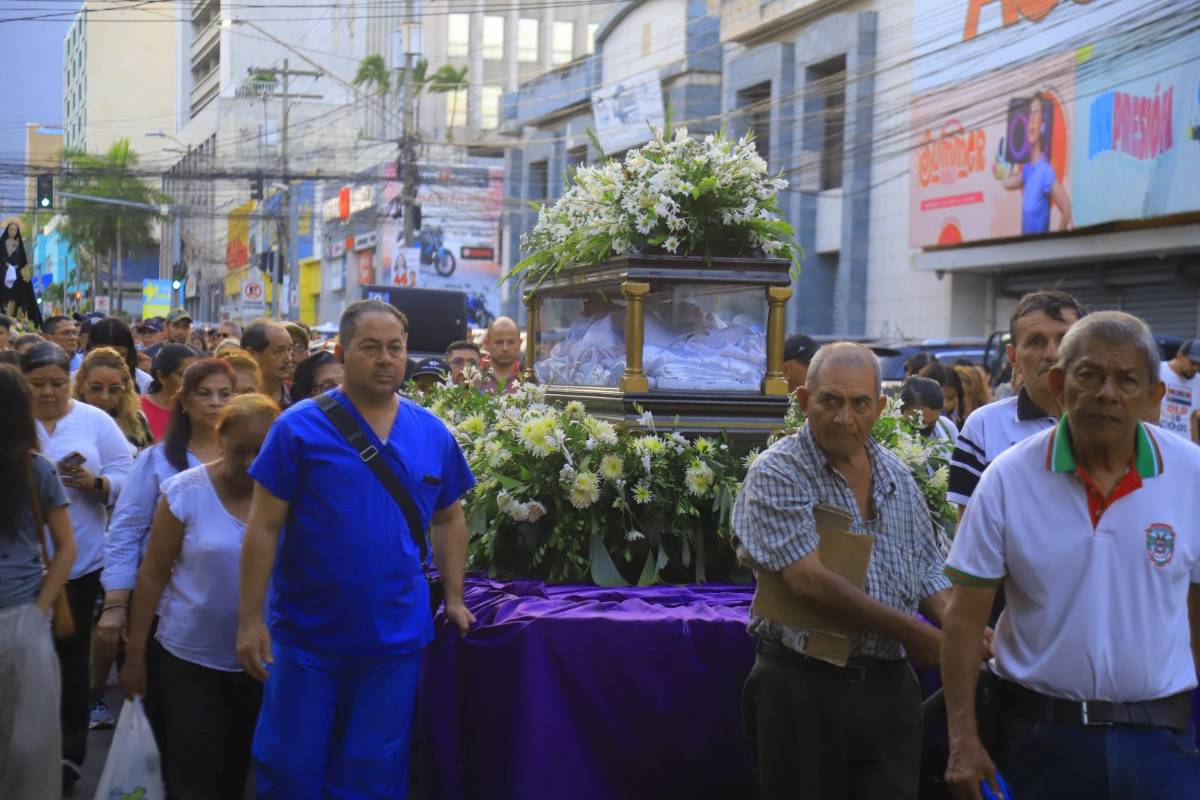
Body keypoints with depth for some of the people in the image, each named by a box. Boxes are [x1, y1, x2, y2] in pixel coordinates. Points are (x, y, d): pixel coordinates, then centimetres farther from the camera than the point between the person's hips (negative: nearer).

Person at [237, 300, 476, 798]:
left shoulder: (432, 435, 3)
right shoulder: (299, 428, -8)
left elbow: (448, 519, 16)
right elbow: (264, 527, -8)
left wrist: (453, 598, 9)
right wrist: (249, 619, -10)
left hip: (396, 639, 3)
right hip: (306, 636, -3)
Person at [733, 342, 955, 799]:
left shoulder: (896, 476, 10)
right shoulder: (777, 474, -10)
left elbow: (928, 571, 16)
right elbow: (809, 581, -21)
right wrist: (913, 632, -15)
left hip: (889, 687, 5)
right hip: (803, 690, -5)